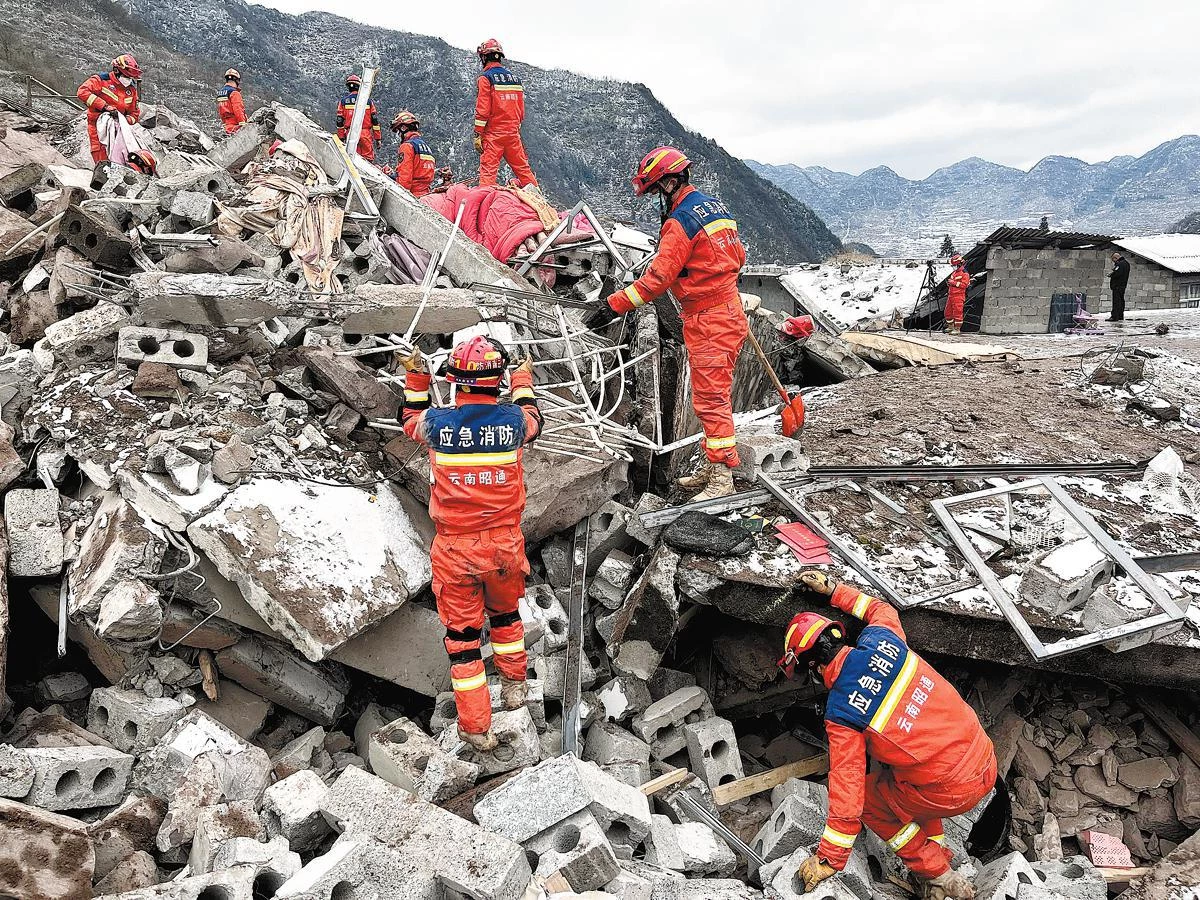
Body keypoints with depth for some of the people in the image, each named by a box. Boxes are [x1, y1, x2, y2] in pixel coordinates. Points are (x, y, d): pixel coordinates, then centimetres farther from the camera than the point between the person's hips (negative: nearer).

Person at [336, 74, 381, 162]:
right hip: (366, 134, -1)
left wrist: (341, 138, 11)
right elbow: (375, 121, 2)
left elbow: (340, 121, 4)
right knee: (368, 160, 3)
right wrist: (378, 138, 8)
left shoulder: (343, 101, 3)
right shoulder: (368, 101, 2)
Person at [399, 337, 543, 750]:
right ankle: (514, 685, 47)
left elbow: (412, 423, 12)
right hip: (505, 545, 1)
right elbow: (532, 422, 14)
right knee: (505, 614, 27)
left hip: (455, 549, -1)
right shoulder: (512, 420, -13)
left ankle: (475, 726, 19)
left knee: (462, 633, 11)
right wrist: (523, 383, 31)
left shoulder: (438, 421, -14)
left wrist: (415, 379, 24)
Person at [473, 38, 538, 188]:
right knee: (522, 168, 10)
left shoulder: (485, 79, -6)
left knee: (488, 170, -7)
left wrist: (477, 135, -7)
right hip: (513, 133, 5)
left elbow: (482, 110, -11)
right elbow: (521, 111, 15)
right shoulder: (516, 79, 13)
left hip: (493, 133, -5)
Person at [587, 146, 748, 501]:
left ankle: (722, 477, -1)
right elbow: (738, 257, 21)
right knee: (714, 395, 16)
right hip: (728, 311, 10)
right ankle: (713, 467, 25)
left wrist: (614, 306, -18)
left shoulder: (680, 221, -17)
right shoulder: (717, 207, 12)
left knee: (710, 399, -6)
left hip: (708, 323, -10)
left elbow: (657, 278, -21)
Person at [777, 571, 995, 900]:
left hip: (951, 792, -7)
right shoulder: (880, 639, -4)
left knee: (868, 797, 17)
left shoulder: (840, 714, -16)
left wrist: (827, 861, -4)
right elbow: (882, 610, 23)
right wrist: (834, 591, 27)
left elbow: (847, 795, -14)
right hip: (987, 762, 7)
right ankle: (937, 854, 30)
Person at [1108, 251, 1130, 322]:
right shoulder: (1126, 263, 16)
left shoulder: (1120, 264, -17)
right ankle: (1121, 316, 21)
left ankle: (1114, 317, -11)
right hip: (1123, 284, 11)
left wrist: (1110, 275, -8)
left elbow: (1116, 273, -27)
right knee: (1121, 300, 15)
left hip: (1117, 285, -11)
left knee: (1116, 301, -10)